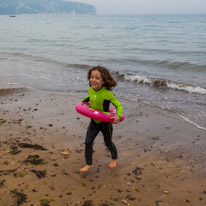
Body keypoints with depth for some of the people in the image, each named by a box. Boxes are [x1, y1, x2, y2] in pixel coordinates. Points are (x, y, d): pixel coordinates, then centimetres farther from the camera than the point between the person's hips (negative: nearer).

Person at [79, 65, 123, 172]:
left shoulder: (107, 94, -27)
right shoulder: (90, 90, -8)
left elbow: (118, 105, -22)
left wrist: (118, 116, -37)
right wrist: (83, 101, 10)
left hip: (105, 122, -5)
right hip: (94, 121, 5)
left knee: (108, 143, 15)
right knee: (88, 142, 0)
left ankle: (114, 158, 45)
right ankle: (88, 164, 17)